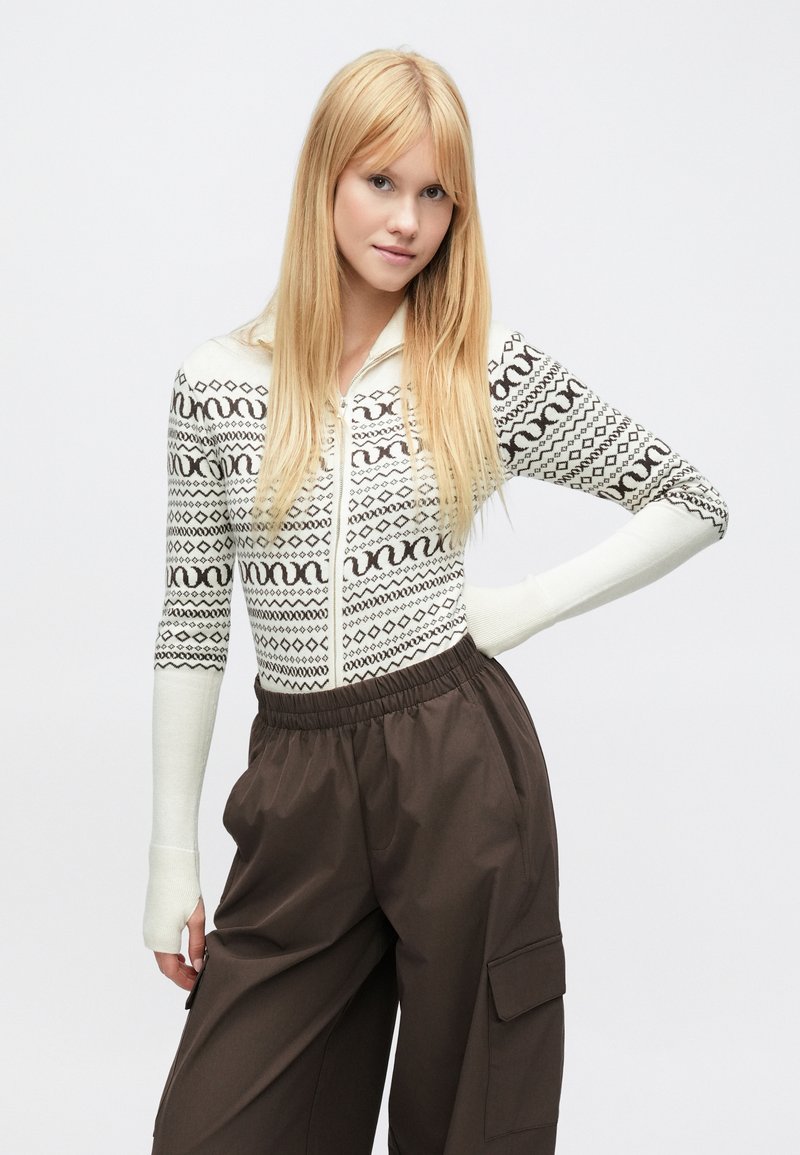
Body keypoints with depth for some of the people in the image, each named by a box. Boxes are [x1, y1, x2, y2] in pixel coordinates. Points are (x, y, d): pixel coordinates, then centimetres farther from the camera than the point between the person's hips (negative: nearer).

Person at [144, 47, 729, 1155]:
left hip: (463, 772, -1)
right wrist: (172, 855, 5)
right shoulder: (217, 380, 2)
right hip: (299, 793, 2)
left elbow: (693, 503, 7)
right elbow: (192, 625, 5)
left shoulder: (487, 370, -1)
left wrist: (528, 606, -4)